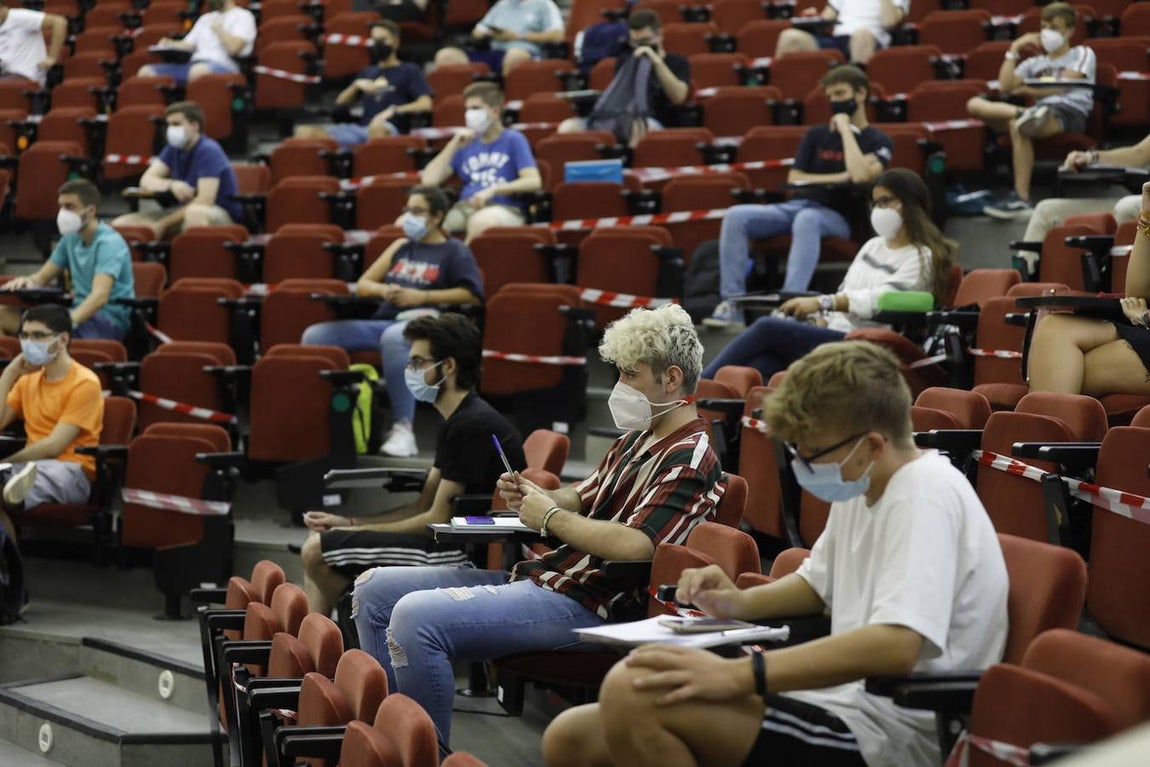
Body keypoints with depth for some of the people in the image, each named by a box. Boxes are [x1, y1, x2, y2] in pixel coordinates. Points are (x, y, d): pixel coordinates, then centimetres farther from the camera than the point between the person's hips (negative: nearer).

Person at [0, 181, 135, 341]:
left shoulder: (109, 242, -15)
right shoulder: (71, 238, 11)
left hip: (110, 320, -8)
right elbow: (42, 277, 18)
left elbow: (100, 296, -29)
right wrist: (28, 281, -9)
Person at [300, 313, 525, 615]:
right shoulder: (458, 420, 15)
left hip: (470, 556, -11)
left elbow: (438, 519, -17)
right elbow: (424, 506, 16)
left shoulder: (471, 425, -17)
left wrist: (358, 530, -7)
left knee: (319, 550, -12)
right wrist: (349, 523, 7)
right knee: (320, 548, 11)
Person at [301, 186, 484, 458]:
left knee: (393, 337, -43)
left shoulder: (454, 251, 8)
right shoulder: (401, 246, 25)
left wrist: (421, 297, -11)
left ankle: (403, 429, -40)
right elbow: (362, 285, 26)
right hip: (382, 321, 6)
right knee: (315, 336, -13)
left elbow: (473, 293, -7)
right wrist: (383, 290, 1)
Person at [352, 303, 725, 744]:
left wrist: (551, 517, -12)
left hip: (579, 605, -11)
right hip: (539, 575, 11)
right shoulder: (637, 439, 17)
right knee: (374, 590, 10)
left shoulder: (690, 460, -14)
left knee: (415, 617, -29)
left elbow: (634, 546, -26)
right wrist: (533, 496, 6)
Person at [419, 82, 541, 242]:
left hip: (504, 209, -4)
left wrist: (493, 190, -17)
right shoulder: (467, 143, 22)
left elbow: (533, 182, -6)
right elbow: (429, 180, 12)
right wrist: (453, 146, 7)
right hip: (465, 207, 4)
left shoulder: (514, 140, 9)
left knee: (480, 222, -42)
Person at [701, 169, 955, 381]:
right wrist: (820, 317, -1)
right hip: (832, 332, 7)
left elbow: (881, 300, -15)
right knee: (757, 369, -25)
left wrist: (822, 302, -23)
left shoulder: (922, 257, -1)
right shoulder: (873, 246, 24)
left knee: (767, 328, -23)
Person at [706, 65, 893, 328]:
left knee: (806, 220, -41)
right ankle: (732, 302, -29)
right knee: (736, 216, -22)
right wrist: (838, 178, -4)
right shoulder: (816, 135, 19)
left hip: (836, 216, -5)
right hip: (795, 205, 5)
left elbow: (861, 175, -16)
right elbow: (794, 178, 10)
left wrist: (845, 129, -6)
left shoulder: (878, 141, 5)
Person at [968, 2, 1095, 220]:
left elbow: (1061, 87, 2)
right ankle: (1022, 114, -41)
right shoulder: (1034, 63, 31)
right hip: (1040, 111, 6)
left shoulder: (1082, 54, 18)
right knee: (975, 104, -12)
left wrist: (1028, 90, 14)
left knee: (1018, 126, -39)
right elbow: (1005, 86, 15)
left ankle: (1021, 200, -40)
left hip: (1070, 112, -6)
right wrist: (1014, 49, 16)